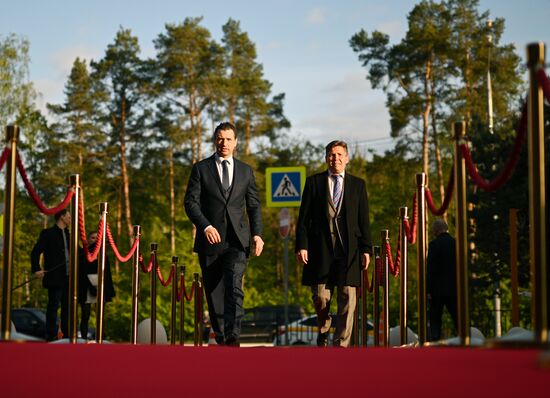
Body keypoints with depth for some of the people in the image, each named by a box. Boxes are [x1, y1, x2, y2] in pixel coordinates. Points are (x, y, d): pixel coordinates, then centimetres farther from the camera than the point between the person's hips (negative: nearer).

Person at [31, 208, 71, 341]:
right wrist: (36, 269, -17)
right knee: (53, 306, -7)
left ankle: (67, 335, 13)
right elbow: (35, 252, -7)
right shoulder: (48, 233, -3)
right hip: (55, 277, -7)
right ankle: (51, 336, -5)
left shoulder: (68, 234, 19)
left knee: (67, 306, 8)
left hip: (68, 278, 7)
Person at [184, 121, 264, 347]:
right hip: (210, 239, 0)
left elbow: (254, 205, 14)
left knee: (234, 288, -19)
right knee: (214, 293, 5)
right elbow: (190, 202, -1)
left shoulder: (245, 171, 13)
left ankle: (233, 336, -27)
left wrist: (257, 233, -1)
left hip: (237, 240, 0)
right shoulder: (201, 168, 6)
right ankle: (221, 339, 15)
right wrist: (205, 226, -16)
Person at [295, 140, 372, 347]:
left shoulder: (358, 184, 12)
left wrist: (366, 248, 1)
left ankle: (341, 344, 0)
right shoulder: (314, 182, 9)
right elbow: (304, 217, 5)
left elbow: (364, 220, 9)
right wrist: (301, 245, -5)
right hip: (320, 249, 0)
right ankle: (323, 333, 30)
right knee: (320, 297, 3)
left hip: (348, 250, 1)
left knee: (347, 299, -5)